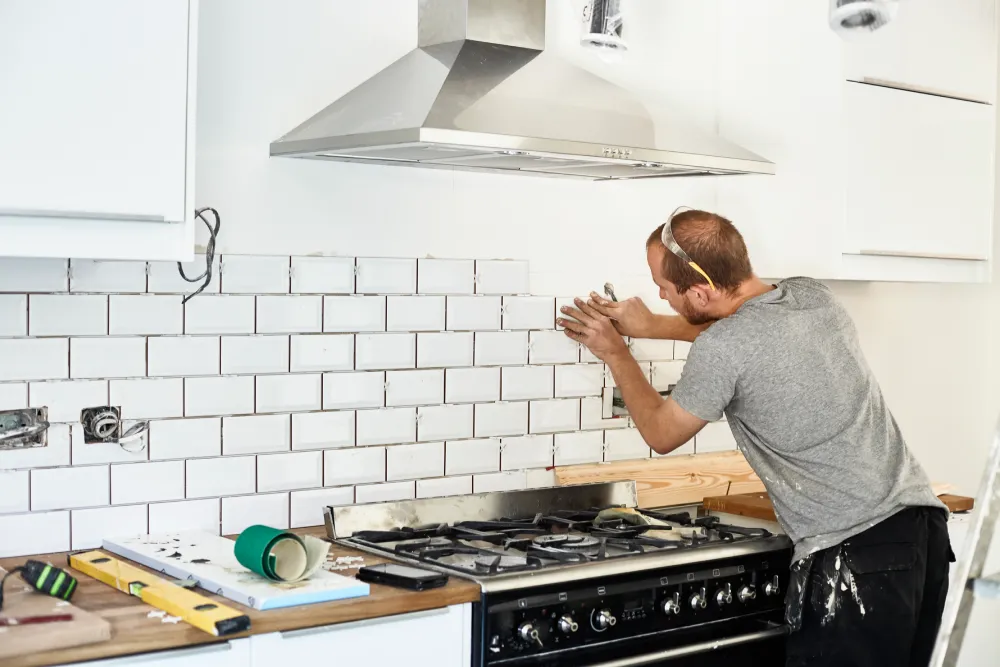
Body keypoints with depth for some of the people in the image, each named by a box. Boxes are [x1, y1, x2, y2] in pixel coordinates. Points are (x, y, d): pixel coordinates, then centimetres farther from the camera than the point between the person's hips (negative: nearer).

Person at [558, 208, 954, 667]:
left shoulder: (720, 349, -16)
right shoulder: (814, 296, 6)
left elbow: (661, 434, 3)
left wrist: (615, 354, 16)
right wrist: (651, 326, 31)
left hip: (855, 556, -8)